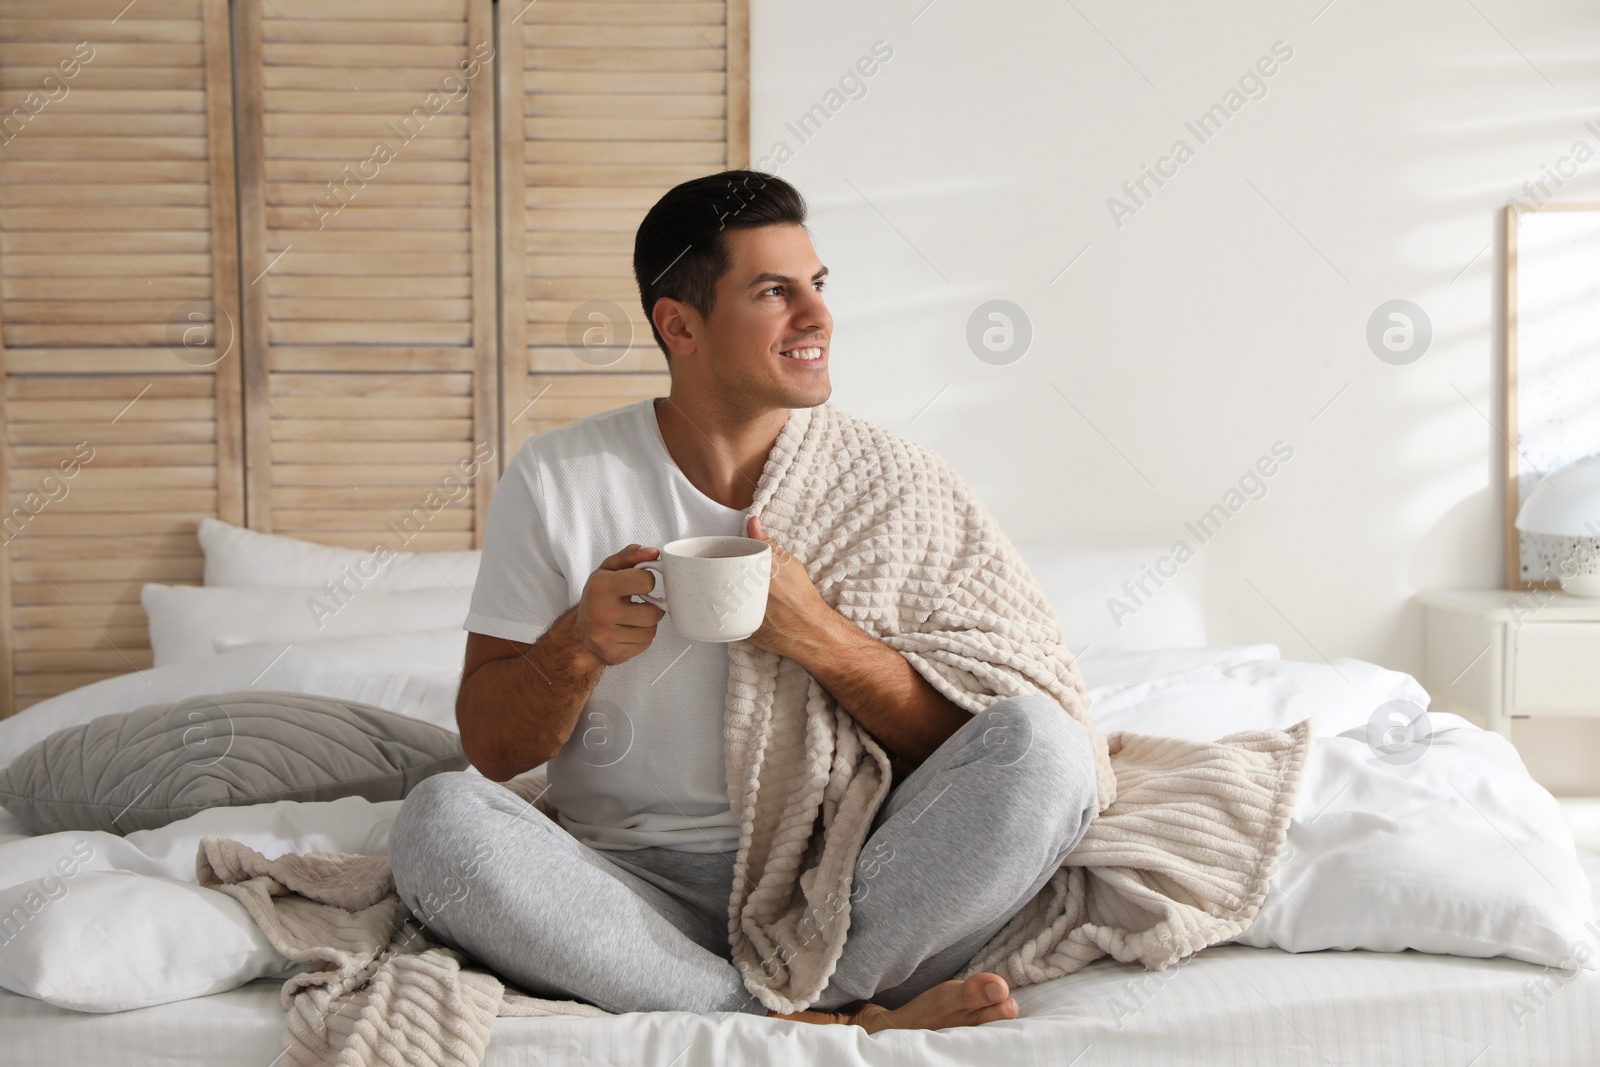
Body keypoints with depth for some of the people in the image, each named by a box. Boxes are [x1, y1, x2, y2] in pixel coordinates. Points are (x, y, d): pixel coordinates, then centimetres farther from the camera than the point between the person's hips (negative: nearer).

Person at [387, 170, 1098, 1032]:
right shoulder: (559, 479, 2)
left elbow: (959, 744, 0)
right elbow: (490, 749, 3)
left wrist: (817, 637, -17)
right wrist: (579, 643, -17)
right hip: (633, 884, 0)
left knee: (1045, 744, -22)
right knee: (438, 821, -29)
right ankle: (840, 1023, -28)